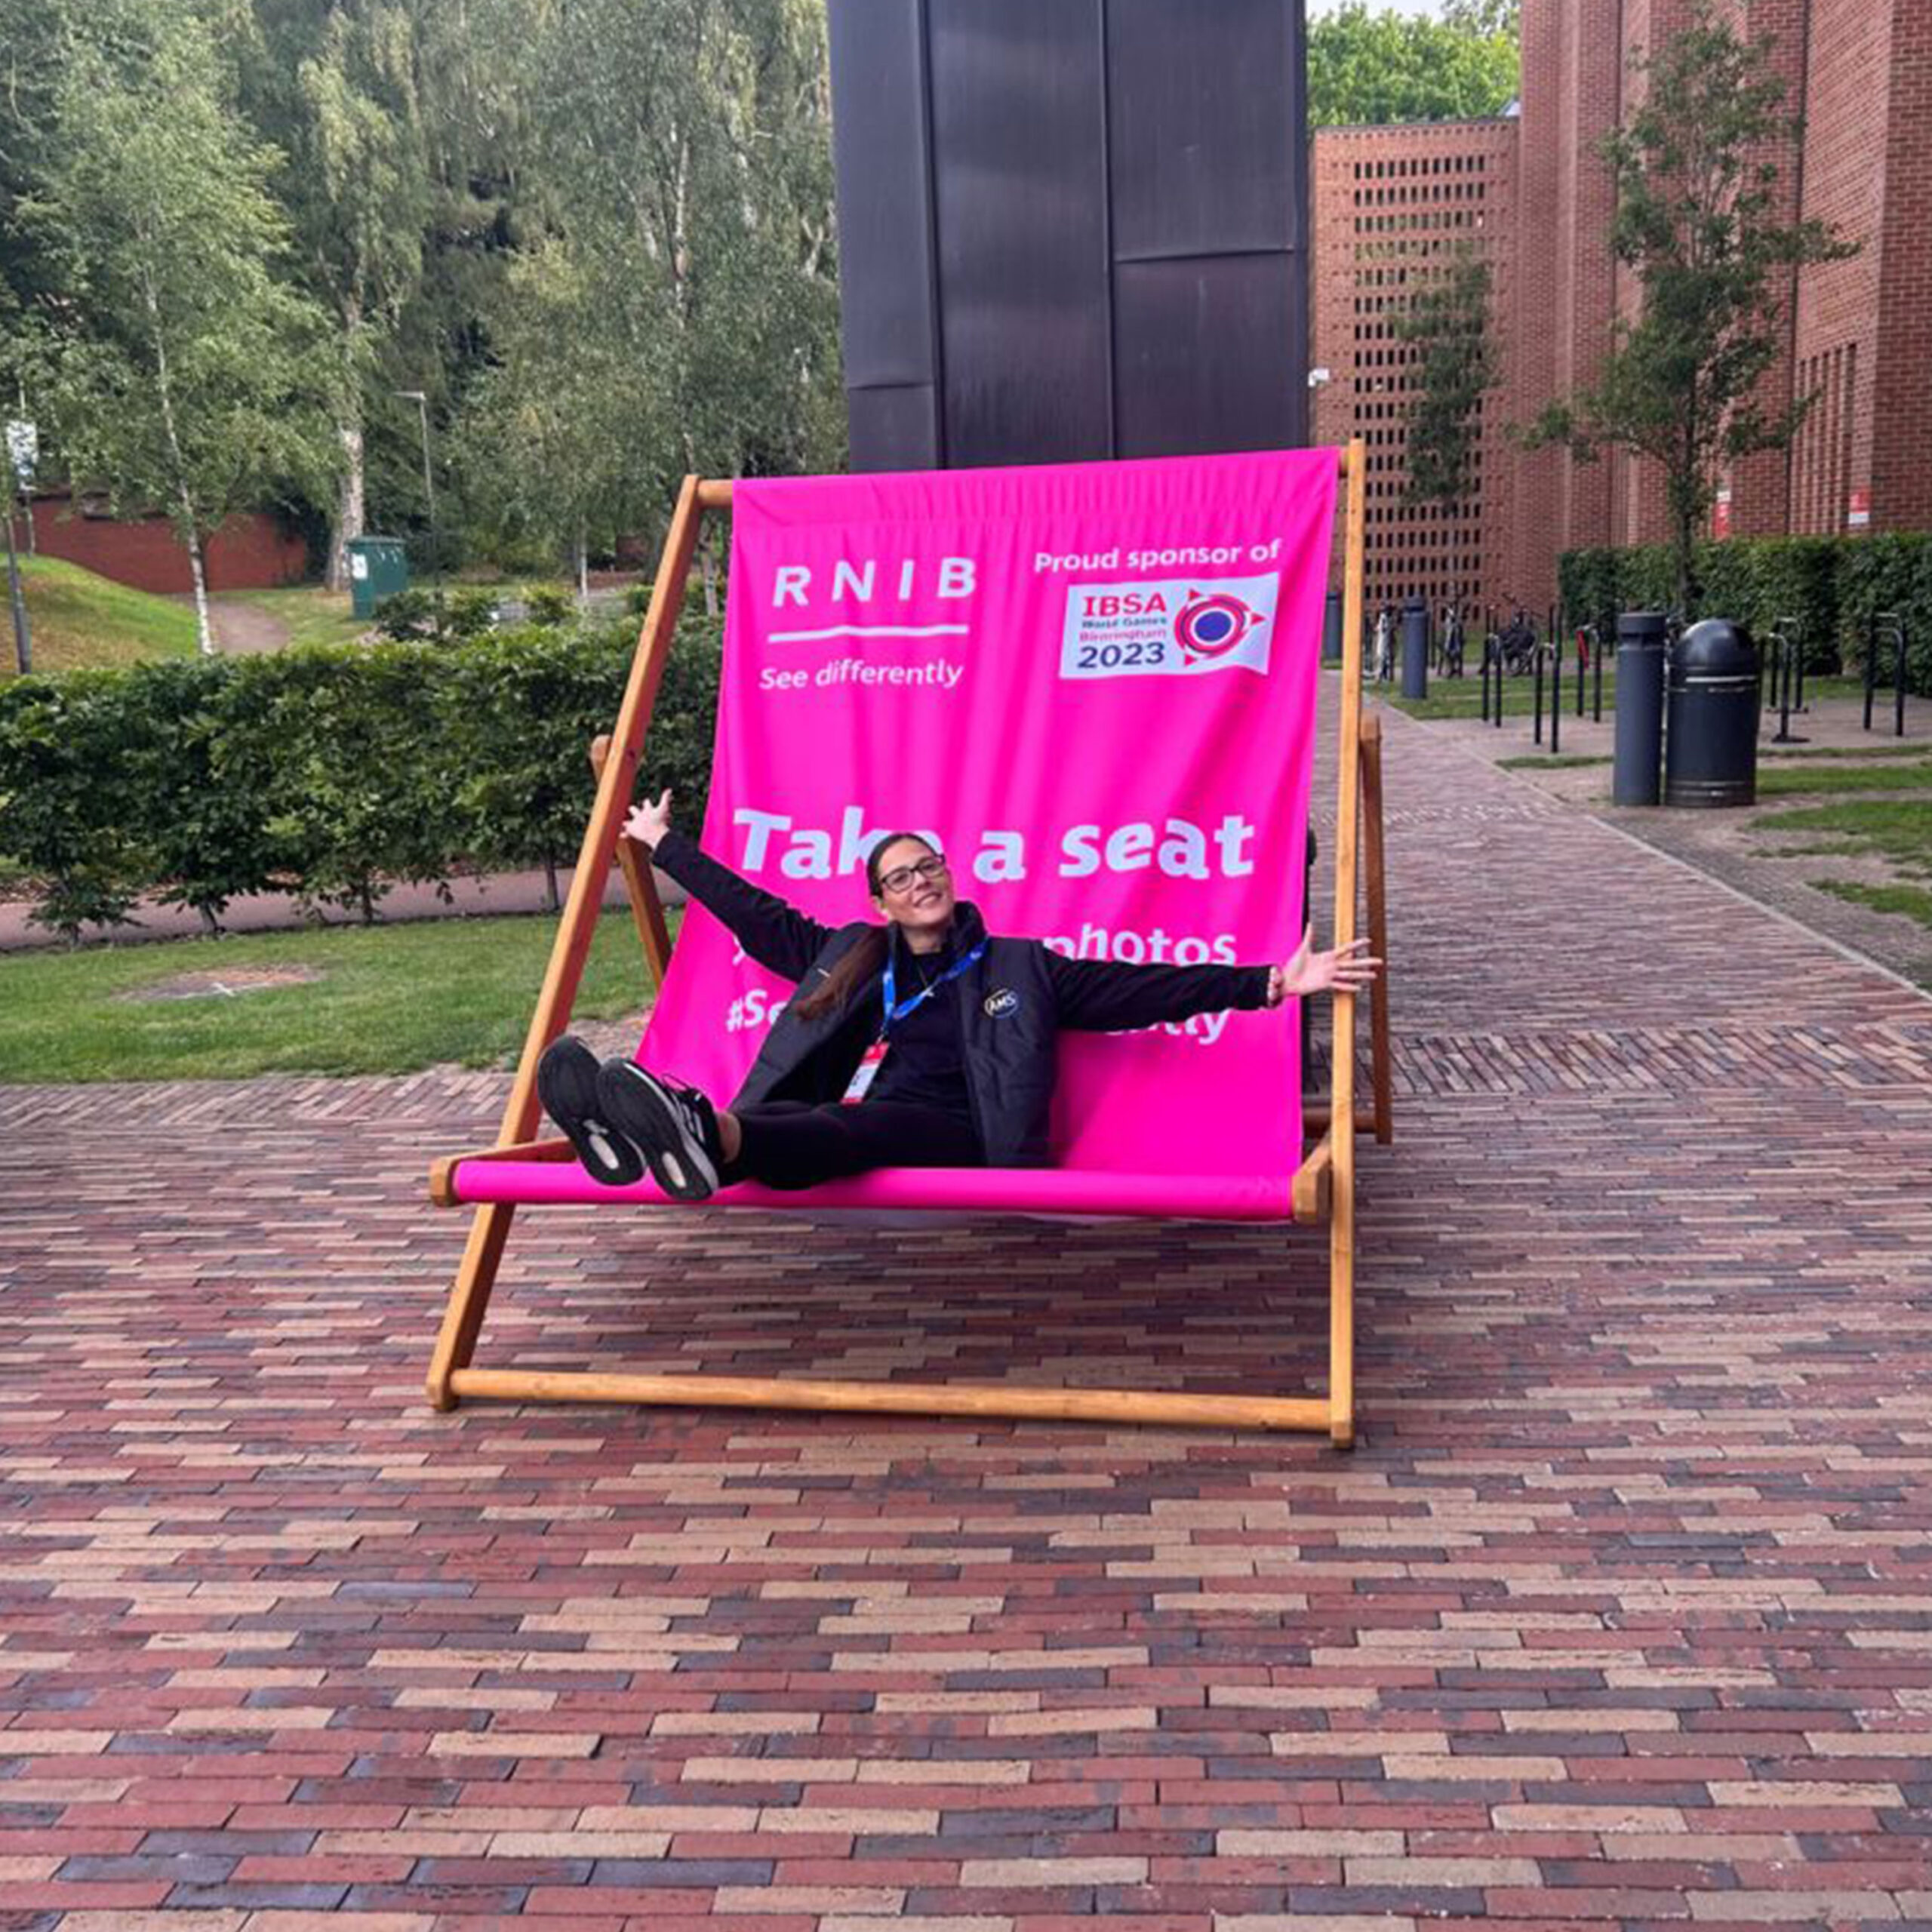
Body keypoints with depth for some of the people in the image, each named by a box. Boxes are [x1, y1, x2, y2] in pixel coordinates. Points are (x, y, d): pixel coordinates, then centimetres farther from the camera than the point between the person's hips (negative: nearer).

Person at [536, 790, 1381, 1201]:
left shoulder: (1020, 967, 17)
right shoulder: (847, 956, 26)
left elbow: (1145, 989, 11)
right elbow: (756, 915, 35)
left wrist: (1271, 982, 2)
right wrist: (665, 845, 42)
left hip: (956, 1140, -4)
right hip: (845, 1133, 4)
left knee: (857, 1123, -37)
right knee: (791, 1121, -31)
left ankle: (709, 1137, -67)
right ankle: (640, 1132, -62)